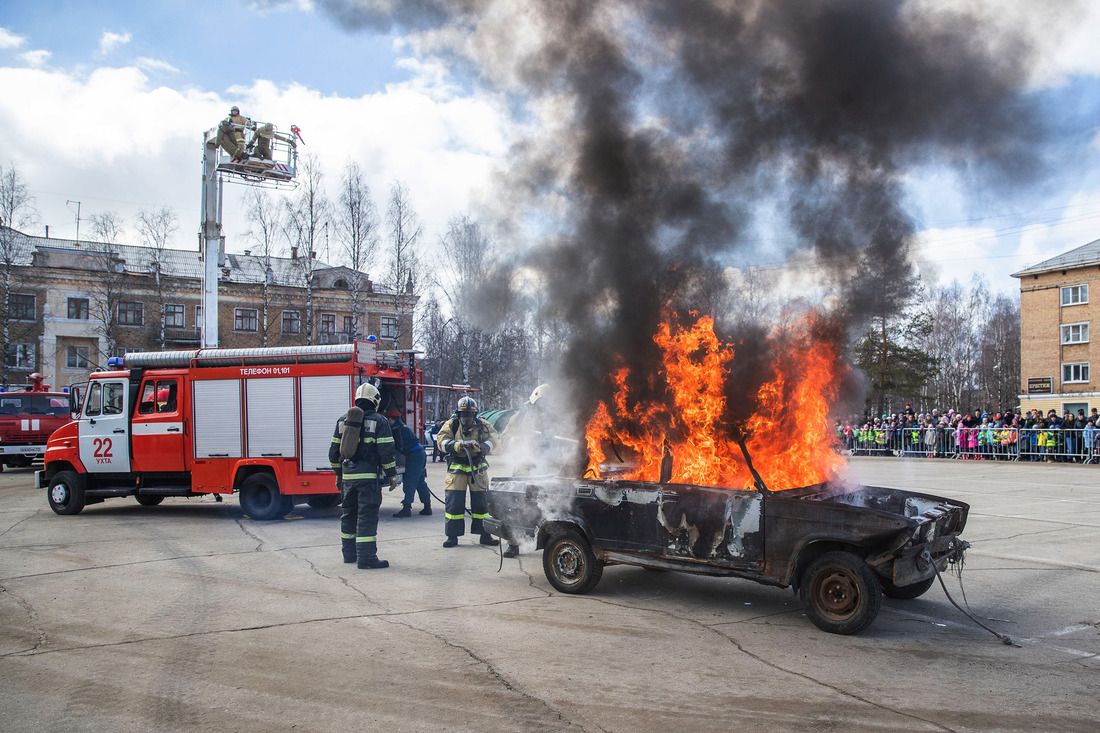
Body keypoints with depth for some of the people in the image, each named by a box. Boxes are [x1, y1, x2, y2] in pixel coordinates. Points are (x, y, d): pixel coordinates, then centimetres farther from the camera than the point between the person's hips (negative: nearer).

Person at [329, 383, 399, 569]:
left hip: (348, 476, 6)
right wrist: (392, 475, -1)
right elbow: (386, 451, -9)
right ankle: (366, 558, -6)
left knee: (348, 515, 17)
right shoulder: (379, 421, -4)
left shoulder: (343, 420, 12)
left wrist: (338, 474, 25)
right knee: (367, 517, -5)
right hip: (368, 477, -5)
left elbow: (334, 451, 16)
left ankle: (349, 554, 25)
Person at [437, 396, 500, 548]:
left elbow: (493, 439, -8)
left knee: (481, 501, 4)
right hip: (457, 468, -1)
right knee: (454, 502, -3)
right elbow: (442, 441, -10)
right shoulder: (451, 425, 2)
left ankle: (485, 534, 14)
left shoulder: (482, 425, 4)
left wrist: (480, 447, -28)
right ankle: (452, 536, 6)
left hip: (477, 468, 1)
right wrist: (456, 445, -30)